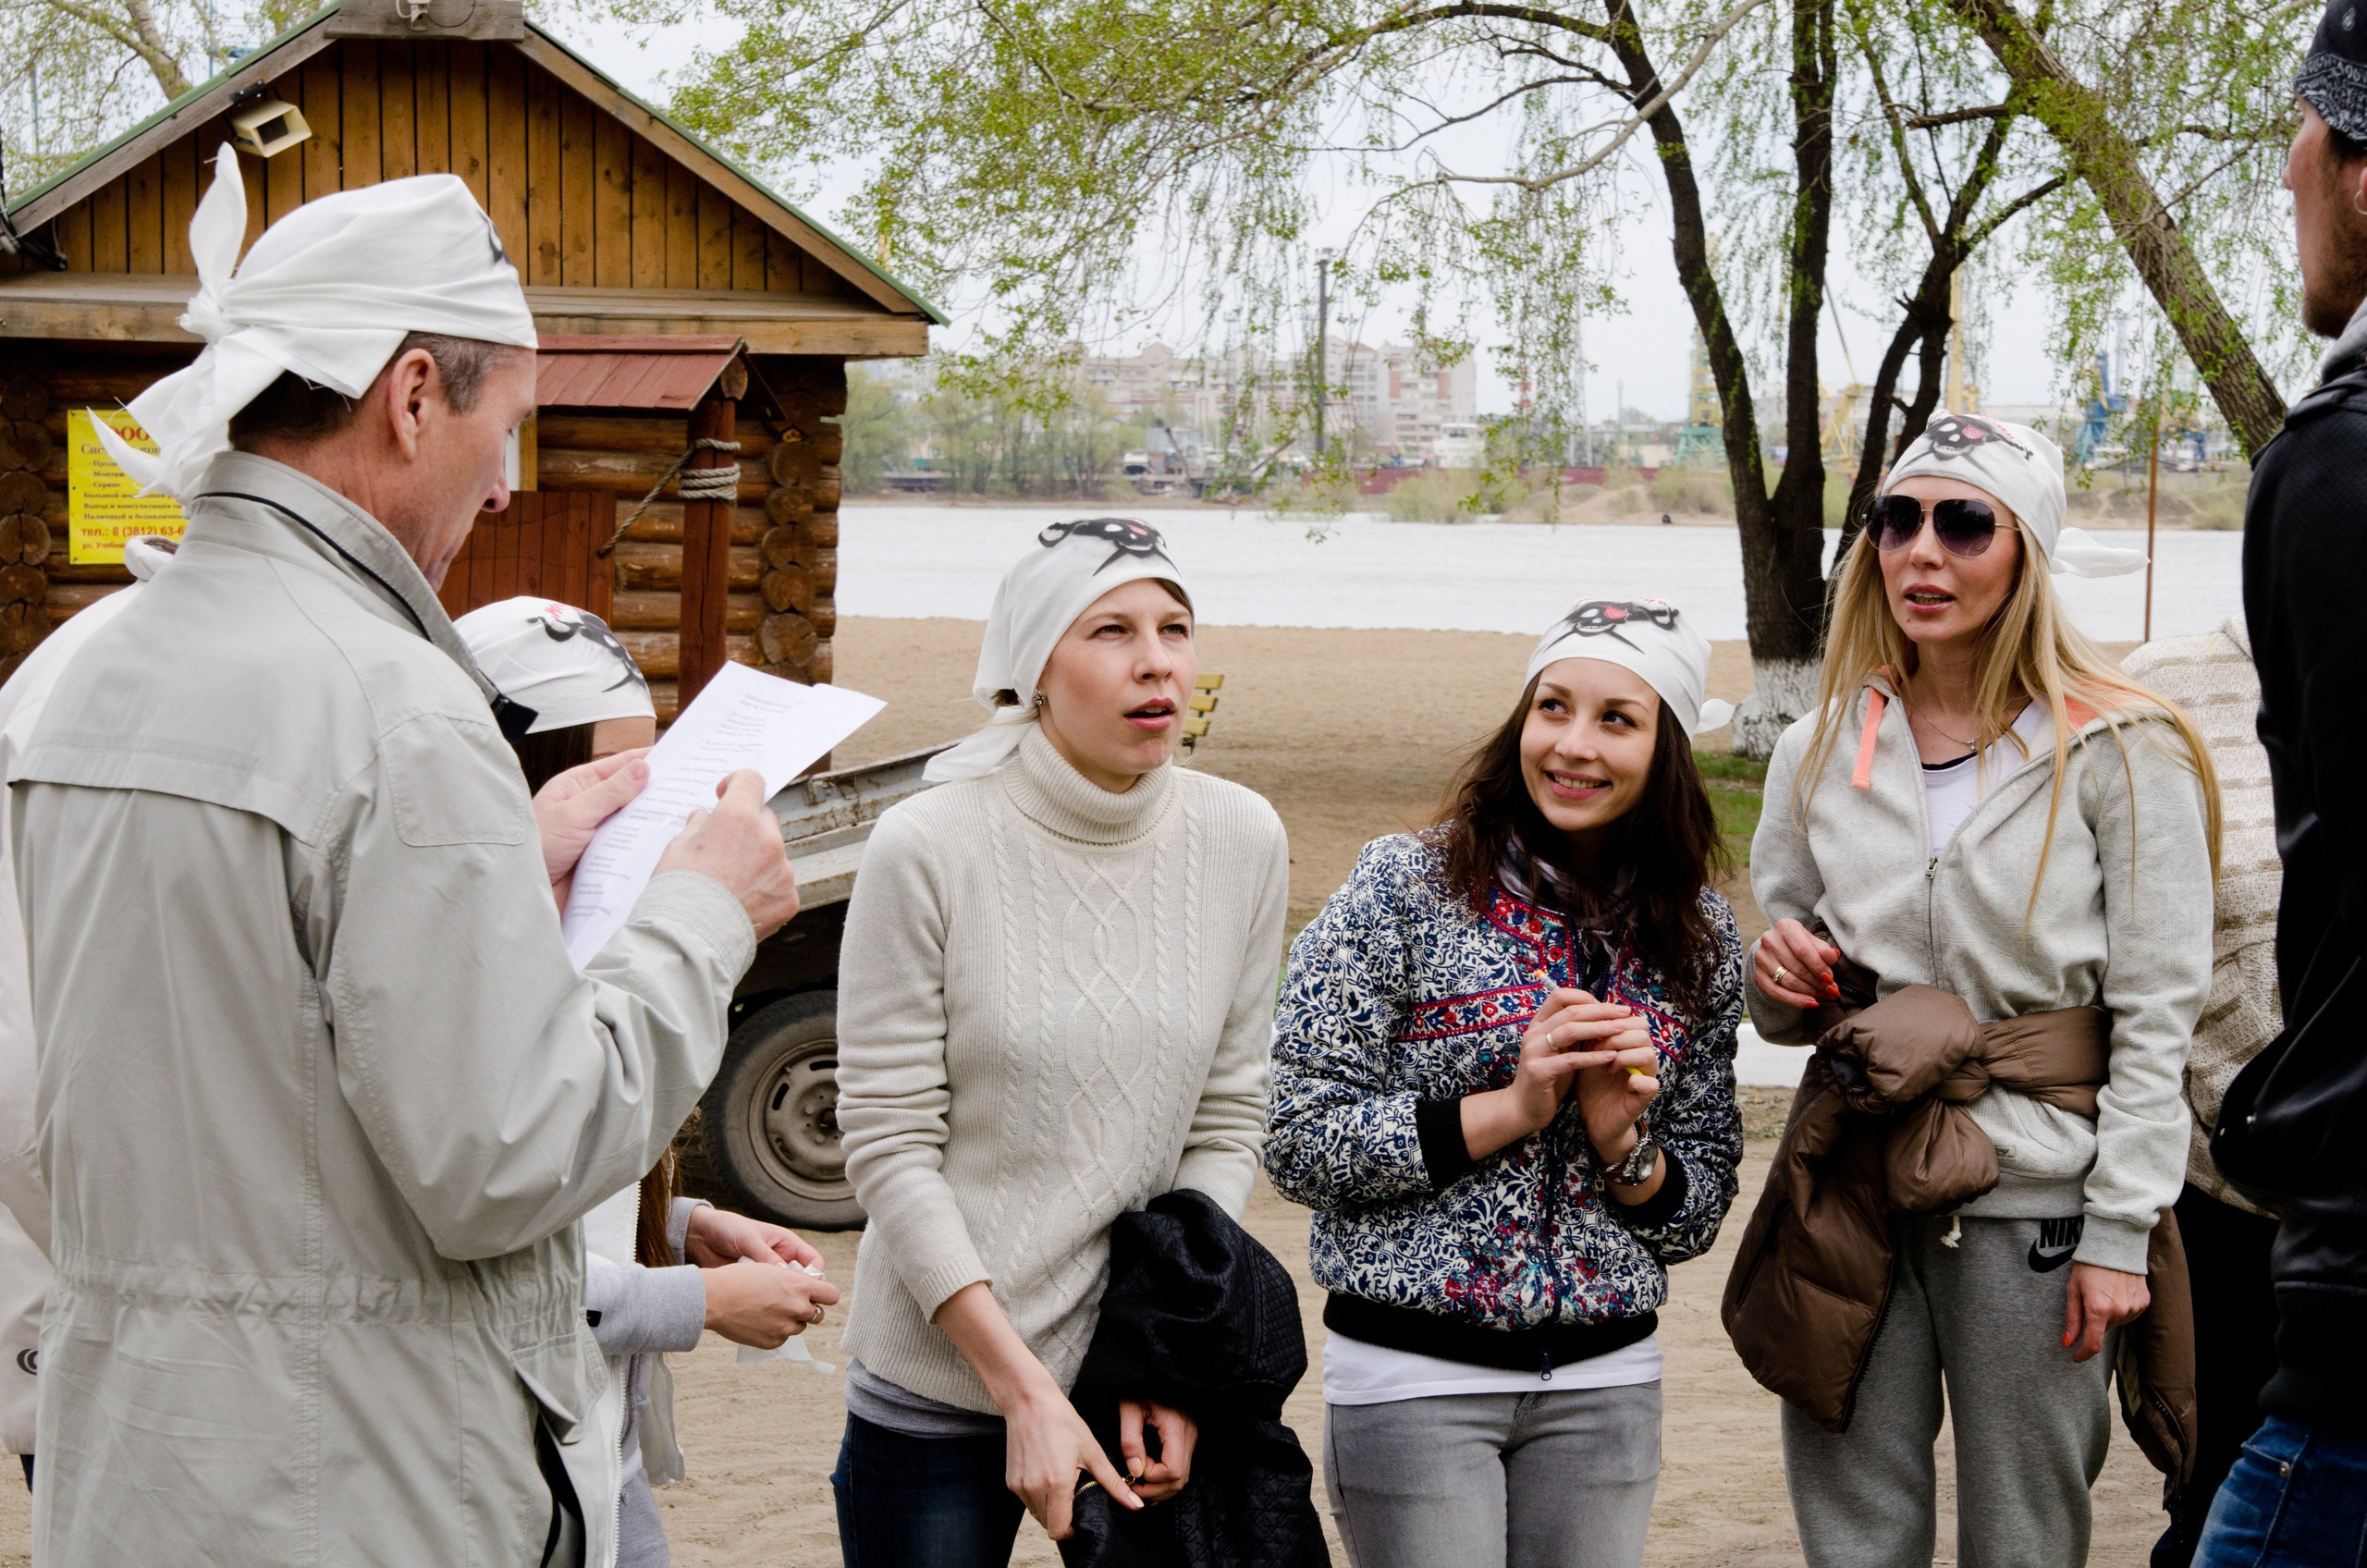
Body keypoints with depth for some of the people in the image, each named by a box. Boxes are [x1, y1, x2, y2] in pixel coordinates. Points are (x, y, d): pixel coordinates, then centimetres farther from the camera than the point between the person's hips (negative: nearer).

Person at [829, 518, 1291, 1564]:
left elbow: (1227, 1123, 4)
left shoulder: (1241, 840, -2)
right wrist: (1025, 1392, -14)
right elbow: (888, 1149, -10)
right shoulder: (928, 849, -12)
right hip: (944, 1380, -3)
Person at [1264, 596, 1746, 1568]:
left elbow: (1700, 1206, 10)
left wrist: (1622, 1140, -11)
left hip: (1607, 1381, 4)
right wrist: (1510, 1107, -17)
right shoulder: (1405, 888, -7)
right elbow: (1293, 1137, -12)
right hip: (1414, 1375, -4)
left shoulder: (1696, 939, 5)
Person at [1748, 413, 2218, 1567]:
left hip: (2033, 1206, -3)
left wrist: (2119, 1233, -10)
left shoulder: (2121, 754, -5)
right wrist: (1780, 981, -6)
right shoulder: (1822, 752, 7)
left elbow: (2157, 1019, -6)